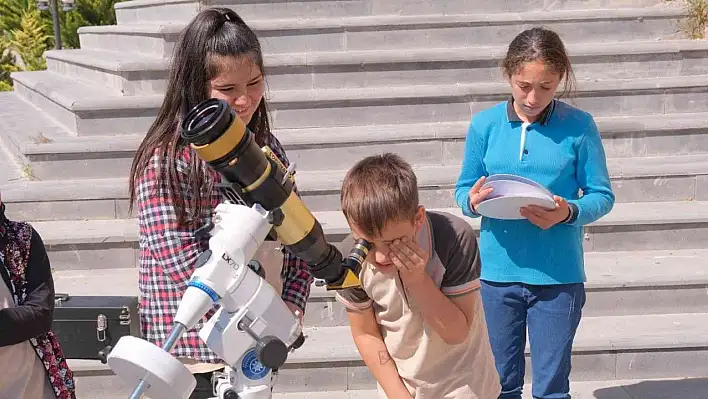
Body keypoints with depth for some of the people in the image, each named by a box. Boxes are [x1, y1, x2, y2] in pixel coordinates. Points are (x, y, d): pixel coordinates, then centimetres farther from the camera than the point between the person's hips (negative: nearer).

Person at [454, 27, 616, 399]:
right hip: (497, 271, 2)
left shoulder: (579, 126, -5)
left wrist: (569, 213, -22)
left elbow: (602, 196, -2)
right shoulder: (484, 124, -1)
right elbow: (463, 189, 5)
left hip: (559, 274, -1)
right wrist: (473, 201, -18)